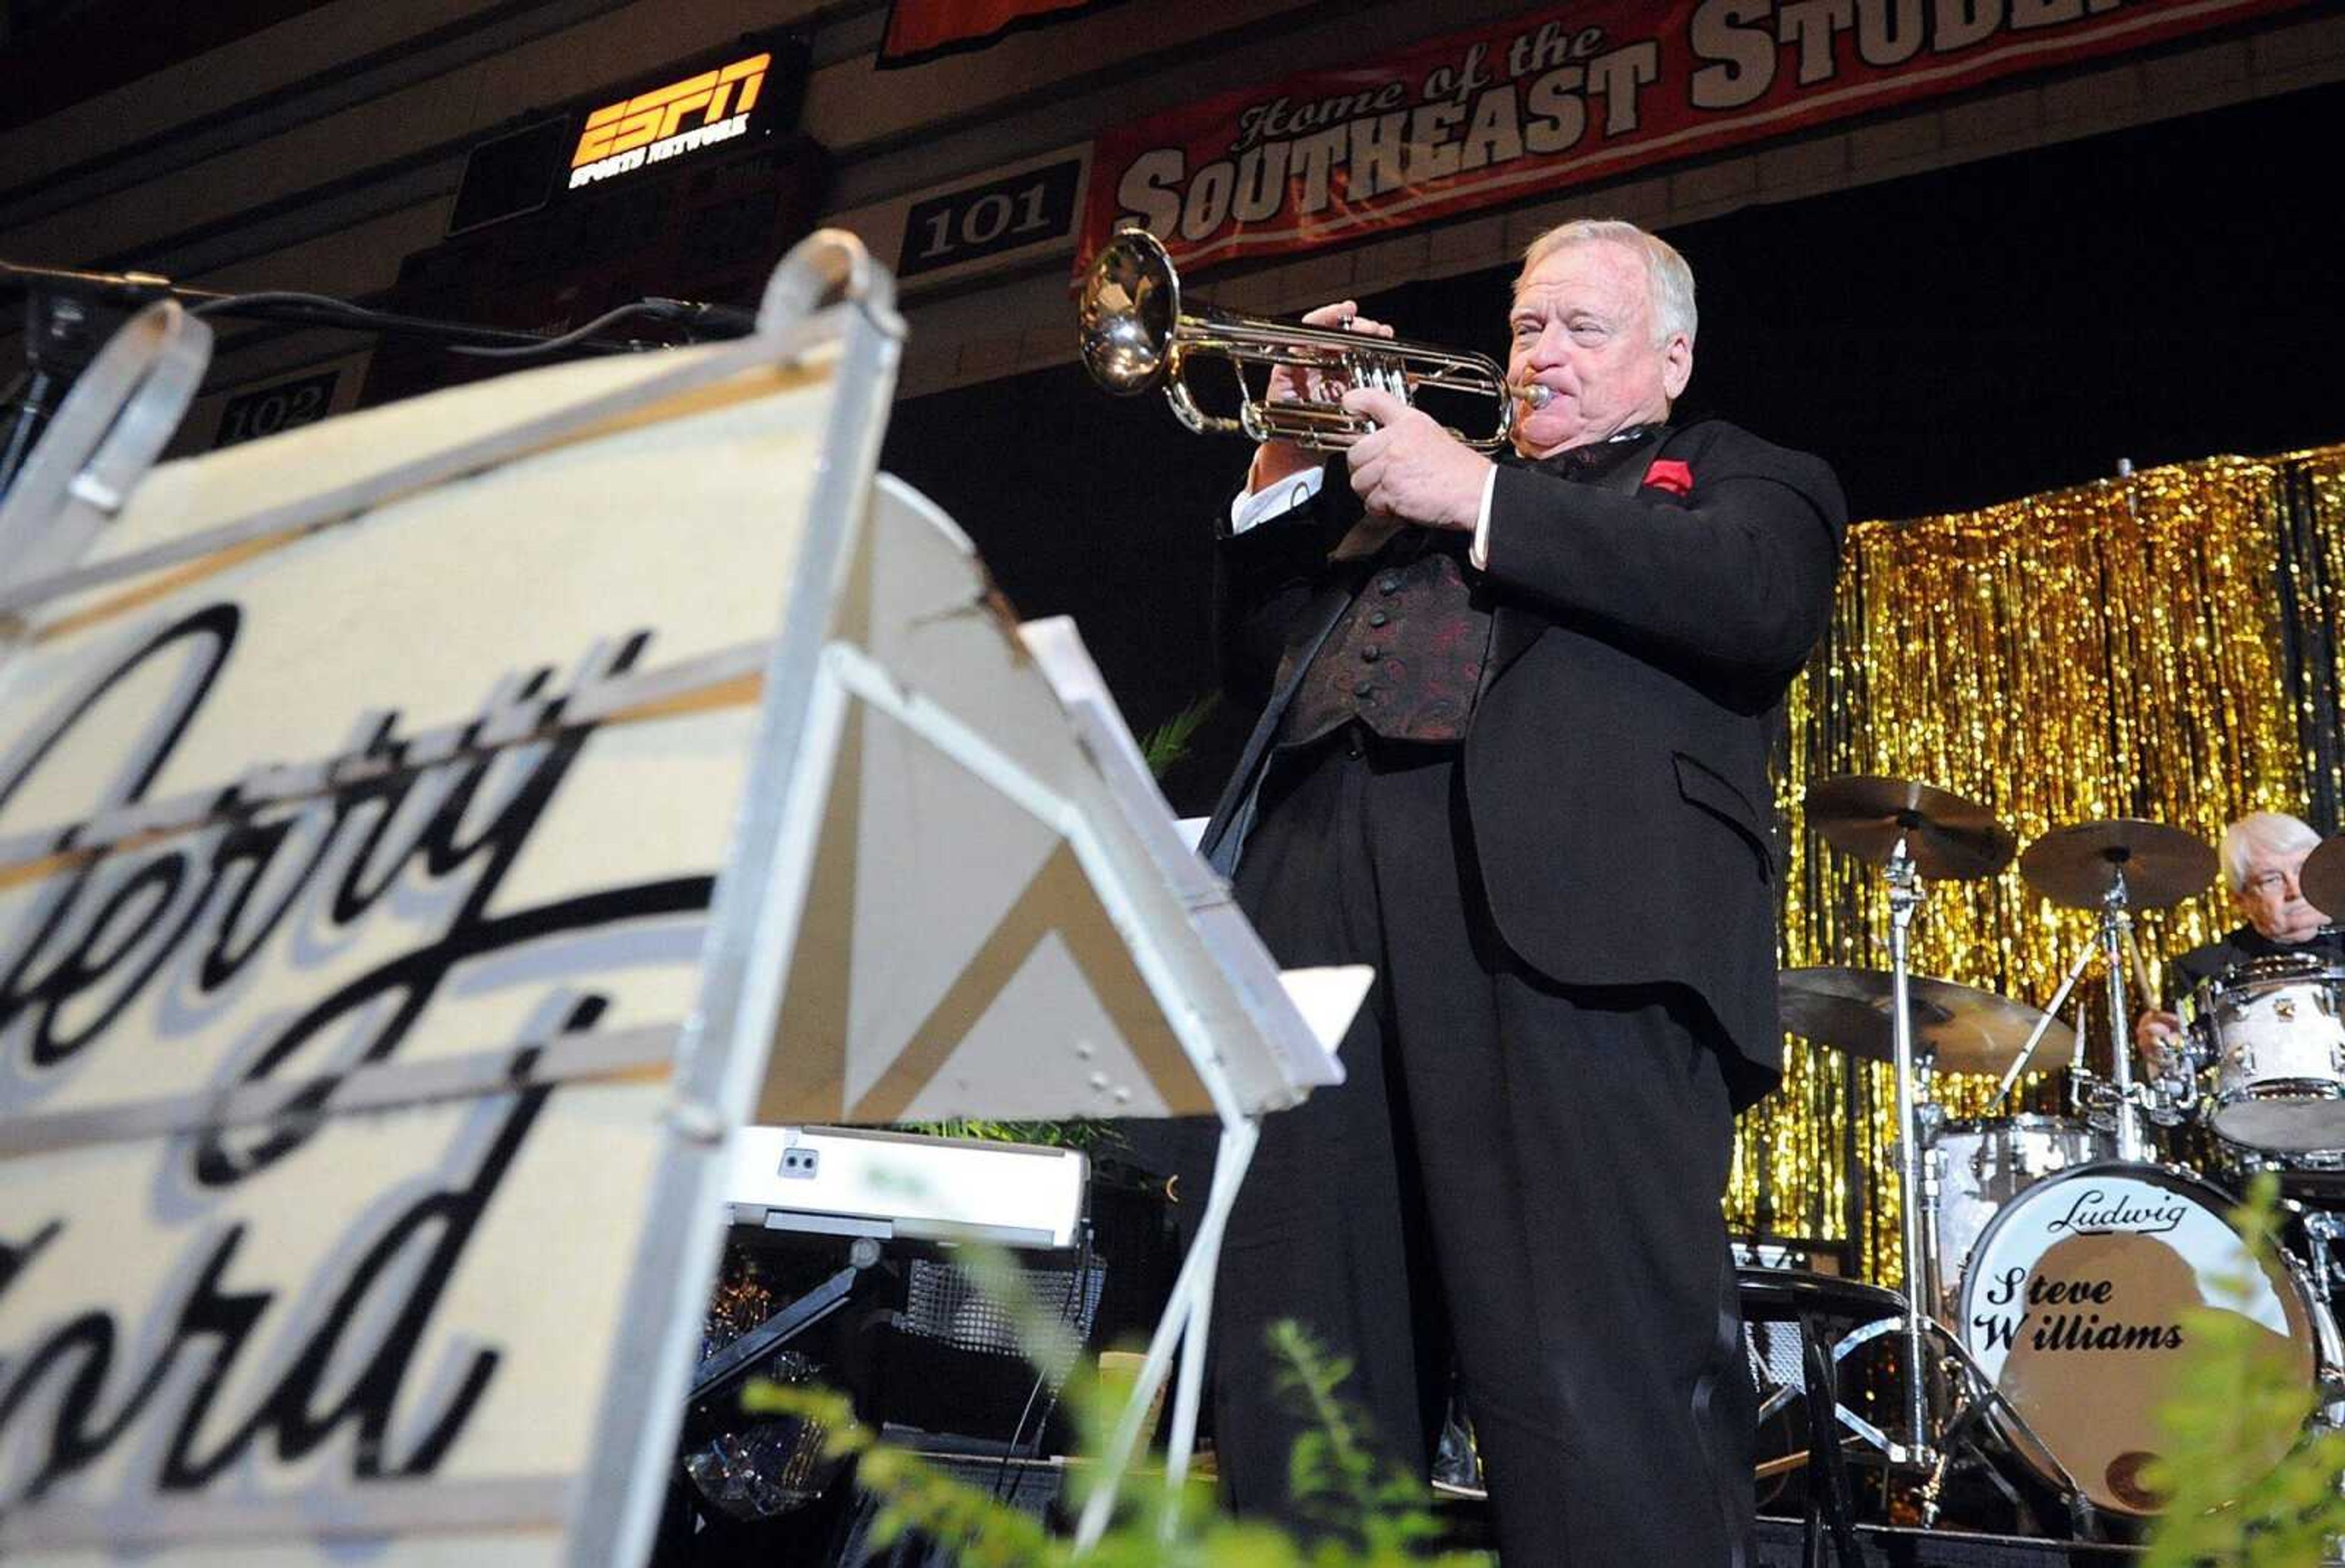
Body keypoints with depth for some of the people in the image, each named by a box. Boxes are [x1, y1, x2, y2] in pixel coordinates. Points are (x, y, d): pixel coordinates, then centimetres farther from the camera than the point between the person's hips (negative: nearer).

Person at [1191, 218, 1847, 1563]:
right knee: (1296, 1390, 0)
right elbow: (1259, 665, 30)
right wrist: (1292, 468, 18)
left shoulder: (1738, 475, 21)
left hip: (1575, 915, -5)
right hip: (1324, 909, 5)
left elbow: (1766, 597, -2)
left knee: (1603, 1403, -14)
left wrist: (1481, 499, -1)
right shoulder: (1402, 500, 35)